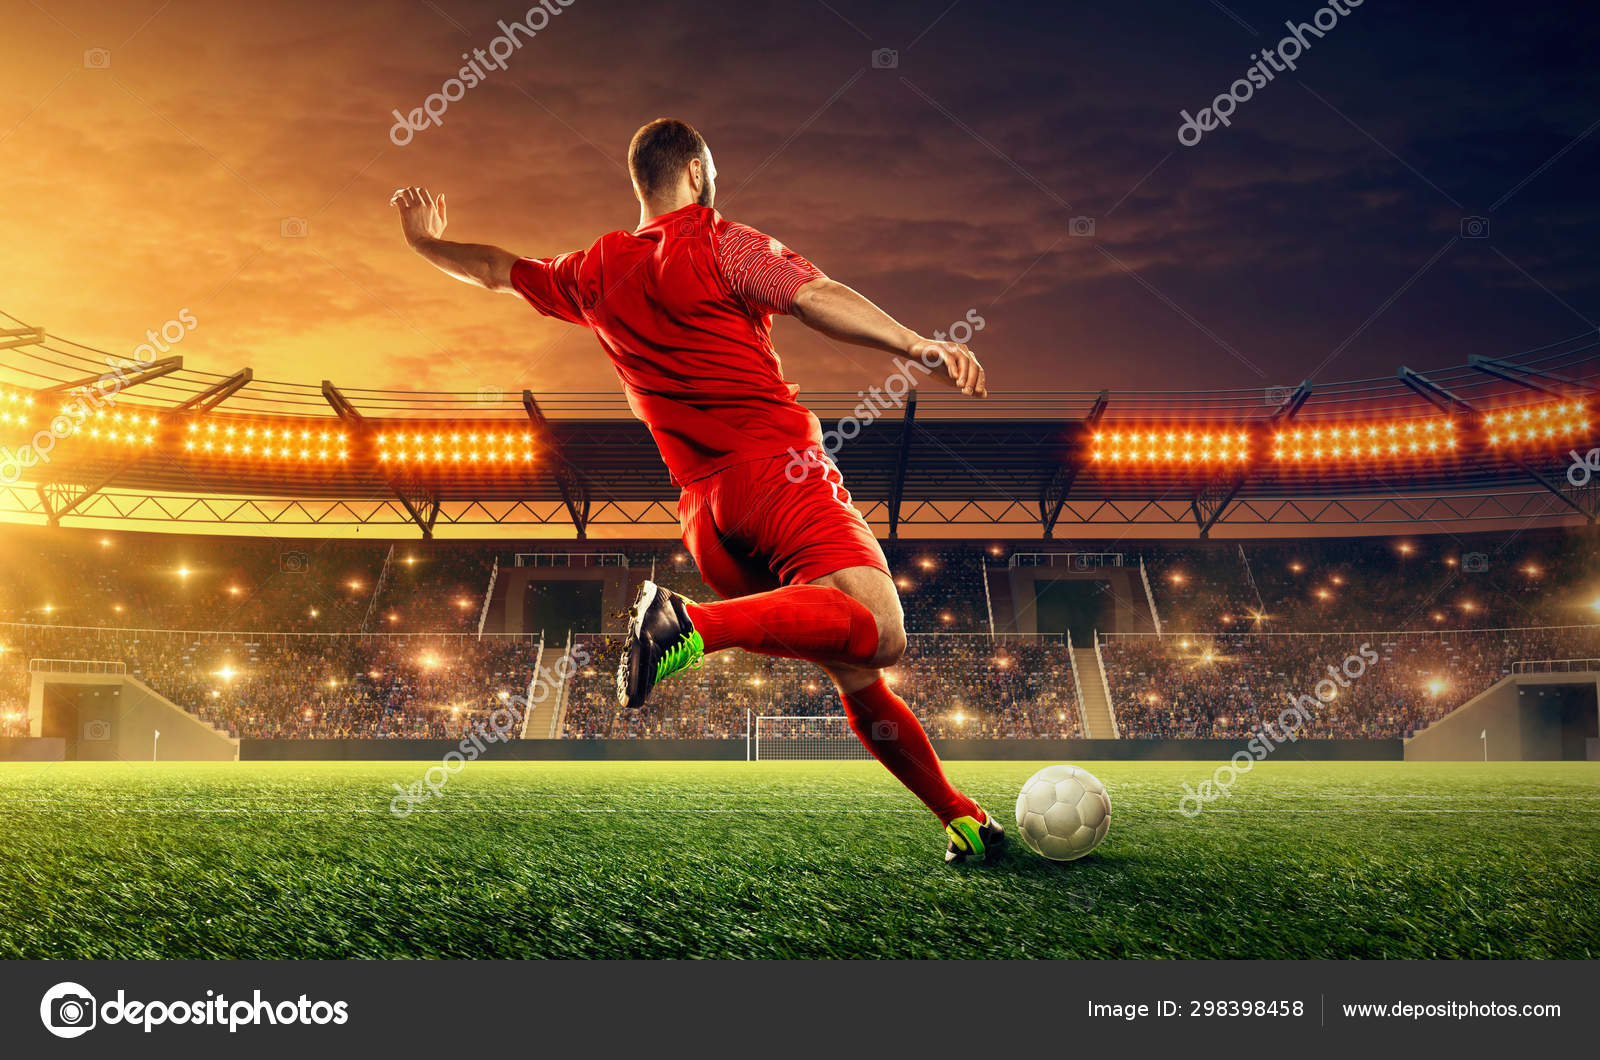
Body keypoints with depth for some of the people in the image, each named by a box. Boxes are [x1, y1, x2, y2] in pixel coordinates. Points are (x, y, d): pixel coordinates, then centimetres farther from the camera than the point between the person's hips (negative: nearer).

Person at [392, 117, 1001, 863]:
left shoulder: (594, 273, 20)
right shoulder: (720, 243, 4)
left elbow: (497, 269, 35)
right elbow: (815, 297, -12)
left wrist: (425, 242, 53)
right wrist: (916, 347, -20)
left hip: (703, 509, 7)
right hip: (777, 466, -6)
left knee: (855, 673, 9)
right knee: (880, 632, -23)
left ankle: (960, 816, 9)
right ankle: (697, 624, -35)